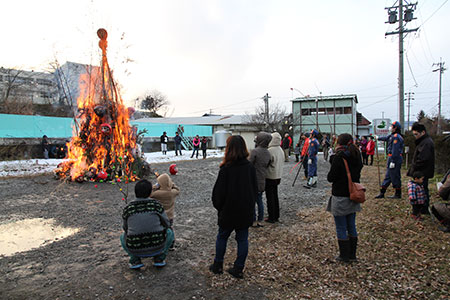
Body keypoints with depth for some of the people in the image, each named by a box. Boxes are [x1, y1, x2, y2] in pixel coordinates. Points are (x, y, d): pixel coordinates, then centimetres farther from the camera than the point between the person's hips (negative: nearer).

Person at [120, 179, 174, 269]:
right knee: (169, 232, 29)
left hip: (136, 249, 1)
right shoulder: (156, 205, -7)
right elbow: (166, 224, 5)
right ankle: (159, 258, 12)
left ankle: (135, 260, 12)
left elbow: (126, 228, 14)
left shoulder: (127, 209, -3)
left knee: (123, 236, 33)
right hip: (157, 247, -1)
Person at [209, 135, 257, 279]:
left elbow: (219, 191, -14)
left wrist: (218, 206, 3)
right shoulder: (250, 167, -4)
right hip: (246, 211, 4)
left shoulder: (226, 169, -19)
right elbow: (255, 188, 5)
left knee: (222, 237, 16)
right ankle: (239, 269, 21)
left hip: (228, 211, -3)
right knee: (242, 239, 13)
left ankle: (218, 265, 27)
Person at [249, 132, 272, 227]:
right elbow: (267, 166, 10)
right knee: (259, 201, 16)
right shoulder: (268, 153, 4)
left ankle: (253, 221, 11)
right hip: (262, 181, 7)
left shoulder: (255, 151, -18)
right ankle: (260, 221, 22)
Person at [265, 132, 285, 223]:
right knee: (275, 196, 16)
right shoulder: (281, 150, 6)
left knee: (270, 197, 1)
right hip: (277, 176, 8)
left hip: (270, 177, -8)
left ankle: (271, 217, 8)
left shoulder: (270, 150, -21)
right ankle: (276, 216, 24)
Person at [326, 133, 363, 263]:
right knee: (351, 226, 17)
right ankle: (352, 255, 26)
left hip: (340, 197, -7)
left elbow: (331, 178, -15)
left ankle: (344, 256, 14)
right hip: (353, 196, 7)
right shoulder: (357, 157, 3)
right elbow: (357, 174, 14)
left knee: (341, 228, 5)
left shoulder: (339, 157, -18)